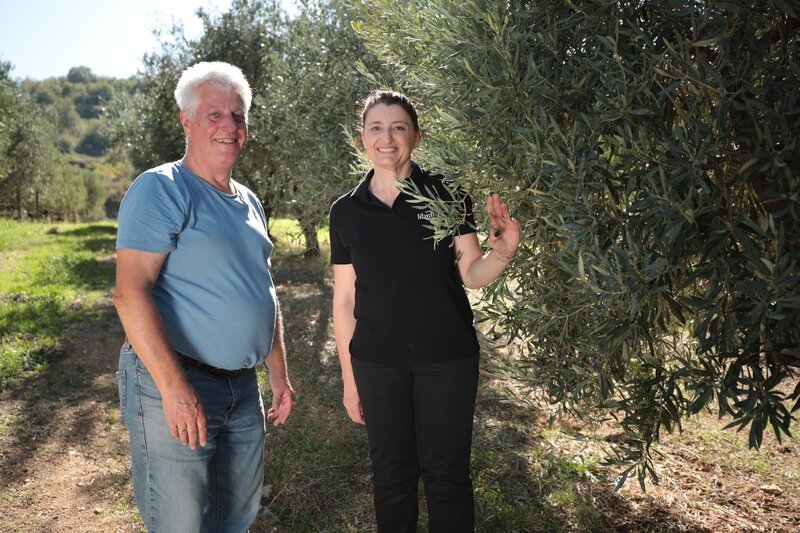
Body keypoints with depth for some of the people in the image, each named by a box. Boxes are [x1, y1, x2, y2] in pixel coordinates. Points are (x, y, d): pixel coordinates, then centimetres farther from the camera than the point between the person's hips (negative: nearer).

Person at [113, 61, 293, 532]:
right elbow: (131, 291, -19)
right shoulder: (161, 189, -10)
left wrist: (279, 372, 16)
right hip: (174, 385, -7)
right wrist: (174, 387, -25)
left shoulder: (249, 202, 14)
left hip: (243, 387, 8)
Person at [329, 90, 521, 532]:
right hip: (378, 363, 2)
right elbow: (344, 299, 4)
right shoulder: (346, 211, 1)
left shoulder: (445, 194, -4)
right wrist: (349, 379, 6)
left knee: (446, 475, 8)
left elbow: (472, 275, -4)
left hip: (447, 359, -1)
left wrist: (502, 251, -26)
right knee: (391, 475, 14)